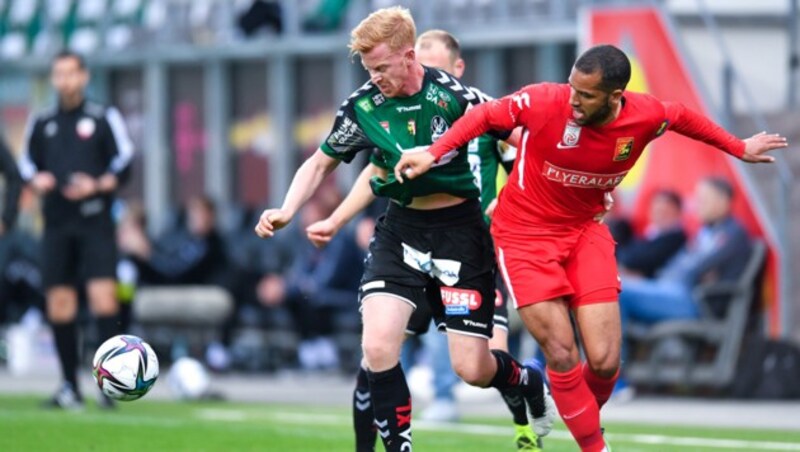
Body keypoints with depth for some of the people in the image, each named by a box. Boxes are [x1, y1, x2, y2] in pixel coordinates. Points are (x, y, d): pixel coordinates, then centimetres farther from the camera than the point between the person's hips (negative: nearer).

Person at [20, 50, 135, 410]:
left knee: (103, 295, -16)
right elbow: (27, 163, 21)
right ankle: (70, 387, 9)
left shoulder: (104, 118, 3)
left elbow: (123, 162, 0)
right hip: (56, 223, 4)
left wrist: (97, 185, -16)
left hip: (95, 221, -4)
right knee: (59, 305, 2)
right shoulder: (41, 123, 13)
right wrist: (36, 180, -1)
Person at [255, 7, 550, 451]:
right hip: (400, 228, 3)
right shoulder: (363, 106, -6)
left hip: (460, 230, -3)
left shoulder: (454, 97, -18)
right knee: (377, 348, -17)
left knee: (471, 369, -3)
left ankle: (526, 382, 33)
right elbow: (321, 162, 8)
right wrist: (286, 212, -7)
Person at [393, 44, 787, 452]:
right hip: (525, 233, -3)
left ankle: (585, 417, 27)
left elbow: (681, 117, 8)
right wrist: (433, 153, -18)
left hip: (585, 231, 3)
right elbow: (485, 115, -9)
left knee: (604, 362, -6)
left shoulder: (646, 116, -15)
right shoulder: (544, 102, -24)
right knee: (562, 356, -10)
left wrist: (739, 148, 20)